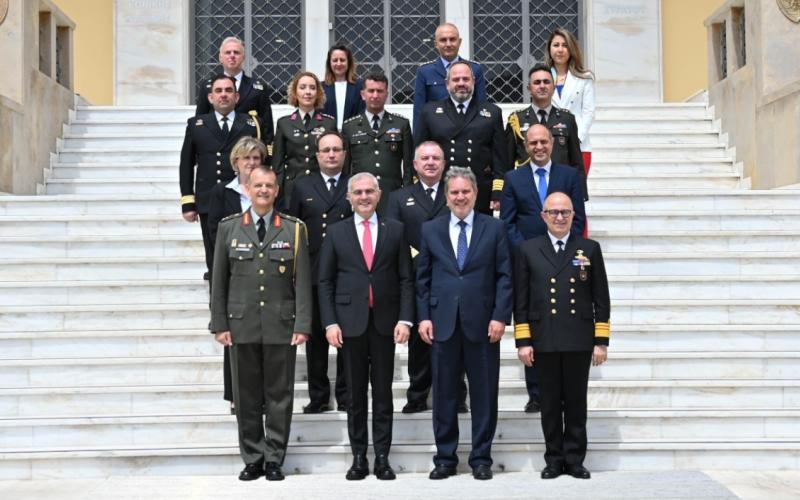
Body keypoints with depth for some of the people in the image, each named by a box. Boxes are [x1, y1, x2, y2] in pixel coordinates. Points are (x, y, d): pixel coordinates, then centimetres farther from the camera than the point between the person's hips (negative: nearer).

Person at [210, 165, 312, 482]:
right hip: (242, 325, 1)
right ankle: (252, 459, 15)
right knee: (247, 397, 6)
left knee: (279, 396, 3)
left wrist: (302, 324, -7)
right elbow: (219, 280, 6)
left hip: (281, 325, -1)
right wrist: (219, 324, 1)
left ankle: (274, 460, 12)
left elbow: (302, 281, 0)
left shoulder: (294, 229, 4)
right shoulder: (228, 228, 6)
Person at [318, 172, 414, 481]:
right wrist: (330, 322, -5)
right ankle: (359, 457, 12)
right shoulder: (336, 233, 6)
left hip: (384, 321, 0)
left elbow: (406, 278, 3)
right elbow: (325, 281, 4)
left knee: (383, 392, 4)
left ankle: (382, 457, 9)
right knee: (355, 393, 5)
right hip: (351, 321, 0)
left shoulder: (395, 230, 6)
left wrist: (405, 319, -6)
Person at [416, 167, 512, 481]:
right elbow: (422, 278, 8)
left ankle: (481, 459, 14)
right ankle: (445, 458, 16)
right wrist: (423, 317, -1)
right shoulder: (430, 230, 9)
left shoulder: (494, 228, 5)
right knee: (444, 395, 6)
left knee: (484, 395, 4)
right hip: (443, 324, 1)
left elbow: (504, 276, 1)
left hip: (482, 324, -1)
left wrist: (500, 317, -8)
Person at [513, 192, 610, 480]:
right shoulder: (528, 250, 6)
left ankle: (575, 460, 14)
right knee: (550, 404, 6)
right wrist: (522, 342, -2)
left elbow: (601, 300, 5)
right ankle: (554, 460, 15)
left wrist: (601, 342, 0)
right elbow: (521, 301, 4)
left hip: (579, 342, 0)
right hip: (544, 342, 0)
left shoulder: (590, 249, 6)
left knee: (576, 403, 5)